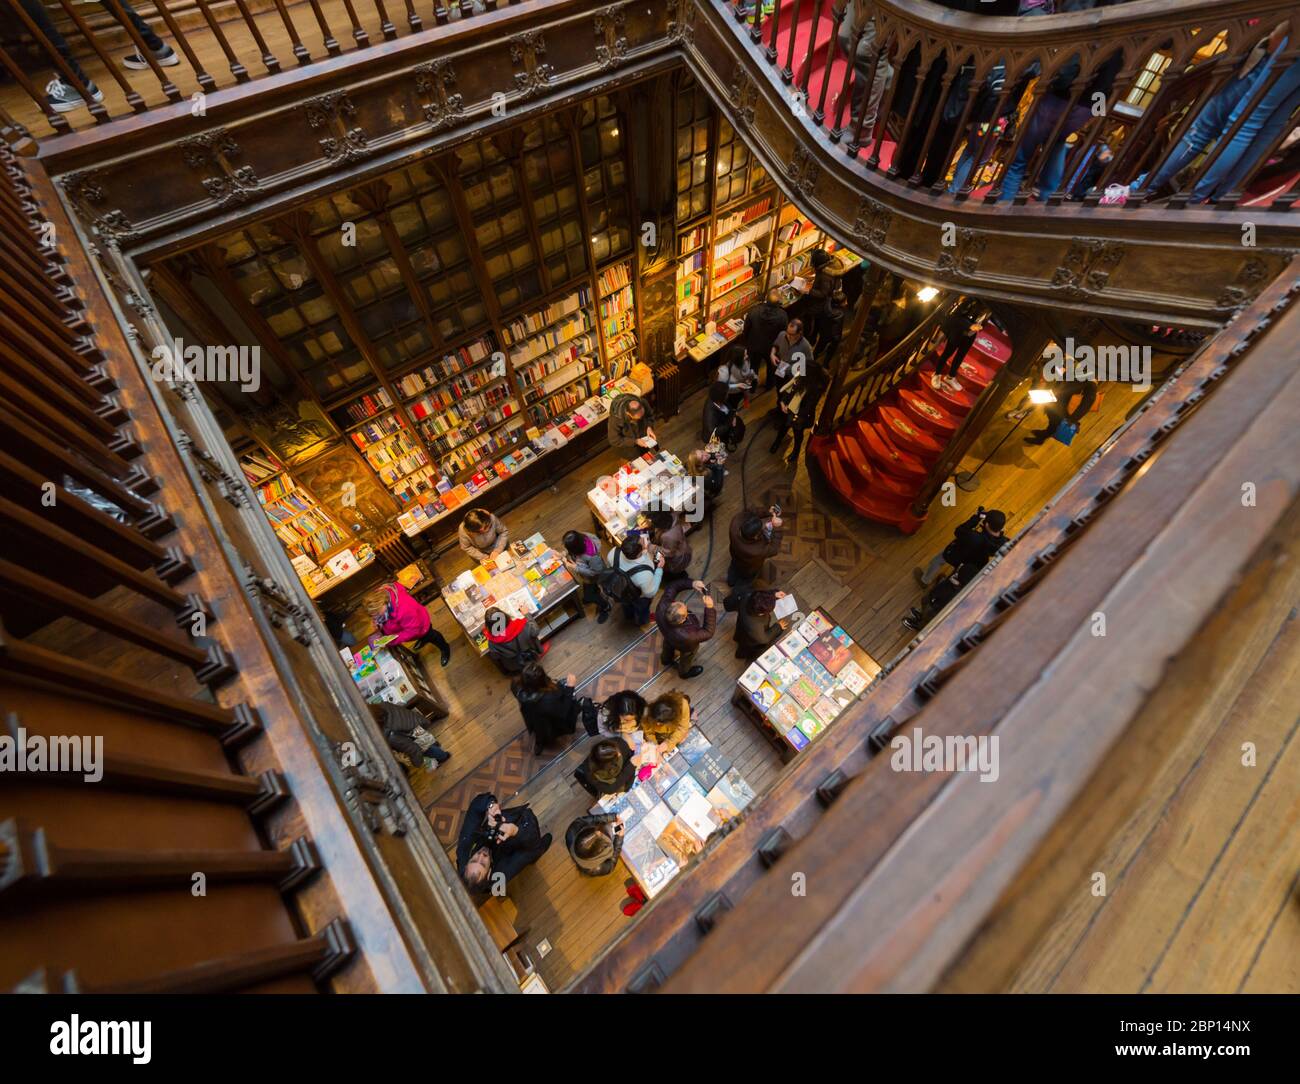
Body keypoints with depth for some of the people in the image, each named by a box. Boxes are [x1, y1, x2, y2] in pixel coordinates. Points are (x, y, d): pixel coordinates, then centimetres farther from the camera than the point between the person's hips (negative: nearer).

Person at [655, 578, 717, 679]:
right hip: (686, 647, -4)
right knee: (687, 656, 32)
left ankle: (666, 659, 72)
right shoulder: (686, 636, -50)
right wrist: (710, 608, -43)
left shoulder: (663, 607, -43)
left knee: (668, 645, 39)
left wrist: (691, 584, -41)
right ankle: (684, 671, 65)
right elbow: (708, 632, -33)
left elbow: (672, 587, -27)